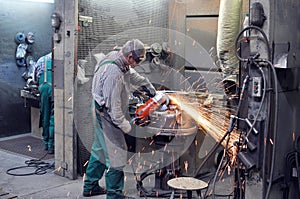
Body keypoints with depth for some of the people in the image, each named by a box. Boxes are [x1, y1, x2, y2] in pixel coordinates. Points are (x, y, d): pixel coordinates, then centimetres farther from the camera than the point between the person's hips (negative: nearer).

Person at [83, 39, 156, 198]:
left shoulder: (116, 57, -1)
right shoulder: (113, 73, -31)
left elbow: (131, 73, 21)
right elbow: (113, 105, -27)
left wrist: (147, 84, 33)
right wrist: (125, 126, -18)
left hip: (101, 114, 11)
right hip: (107, 117, -11)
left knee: (100, 149, 21)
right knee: (116, 154, -3)